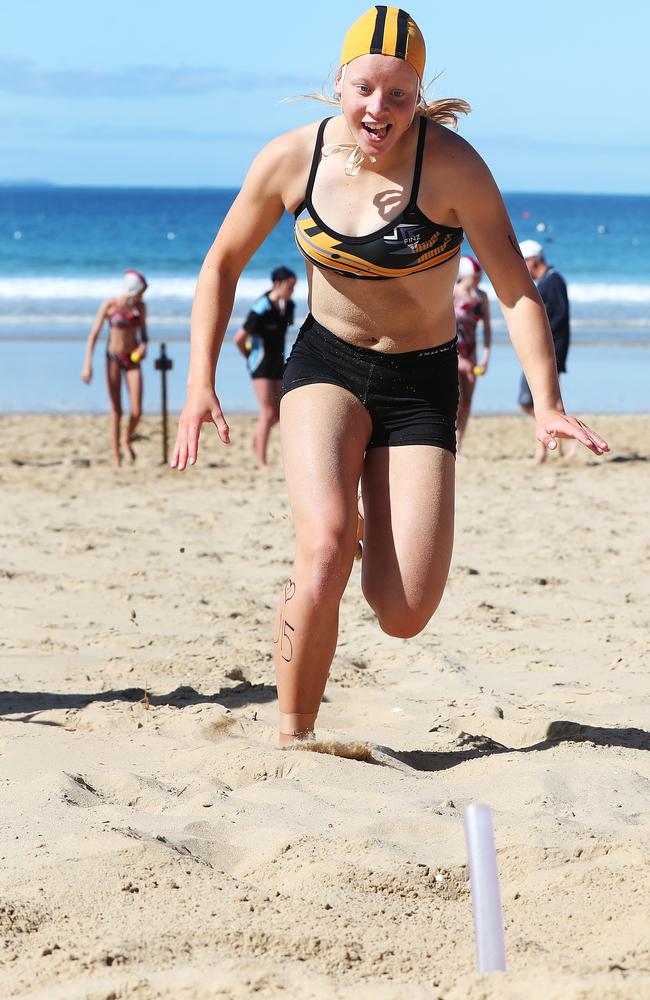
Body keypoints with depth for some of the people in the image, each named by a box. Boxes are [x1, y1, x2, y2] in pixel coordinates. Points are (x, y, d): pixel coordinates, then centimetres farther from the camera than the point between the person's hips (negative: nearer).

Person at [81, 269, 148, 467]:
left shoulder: (140, 307, 2)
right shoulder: (109, 306, -9)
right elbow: (93, 335, -9)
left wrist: (143, 345, -8)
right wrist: (87, 364, -16)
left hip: (133, 360, 3)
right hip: (114, 359, -3)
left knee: (137, 411, -7)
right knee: (116, 411, -5)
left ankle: (127, 440, 24)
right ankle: (117, 457, 2)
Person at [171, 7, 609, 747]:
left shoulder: (450, 165, -18)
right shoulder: (293, 158, -10)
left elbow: (515, 289, -17)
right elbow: (222, 263, 4)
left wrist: (547, 406, -29)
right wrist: (200, 386, -3)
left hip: (419, 386, -1)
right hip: (327, 363, 1)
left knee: (403, 616, -9)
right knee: (324, 547, -29)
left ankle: (373, 539, 29)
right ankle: (291, 740, -13)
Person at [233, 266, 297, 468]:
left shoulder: (288, 305, 3)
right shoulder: (262, 309, -20)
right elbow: (239, 338, -18)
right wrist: (250, 357, -1)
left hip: (278, 362, 7)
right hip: (261, 364, -7)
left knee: (279, 413, 8)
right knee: (268, 413, -9)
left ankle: (255, 439, 34)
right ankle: (262, 463, -3)